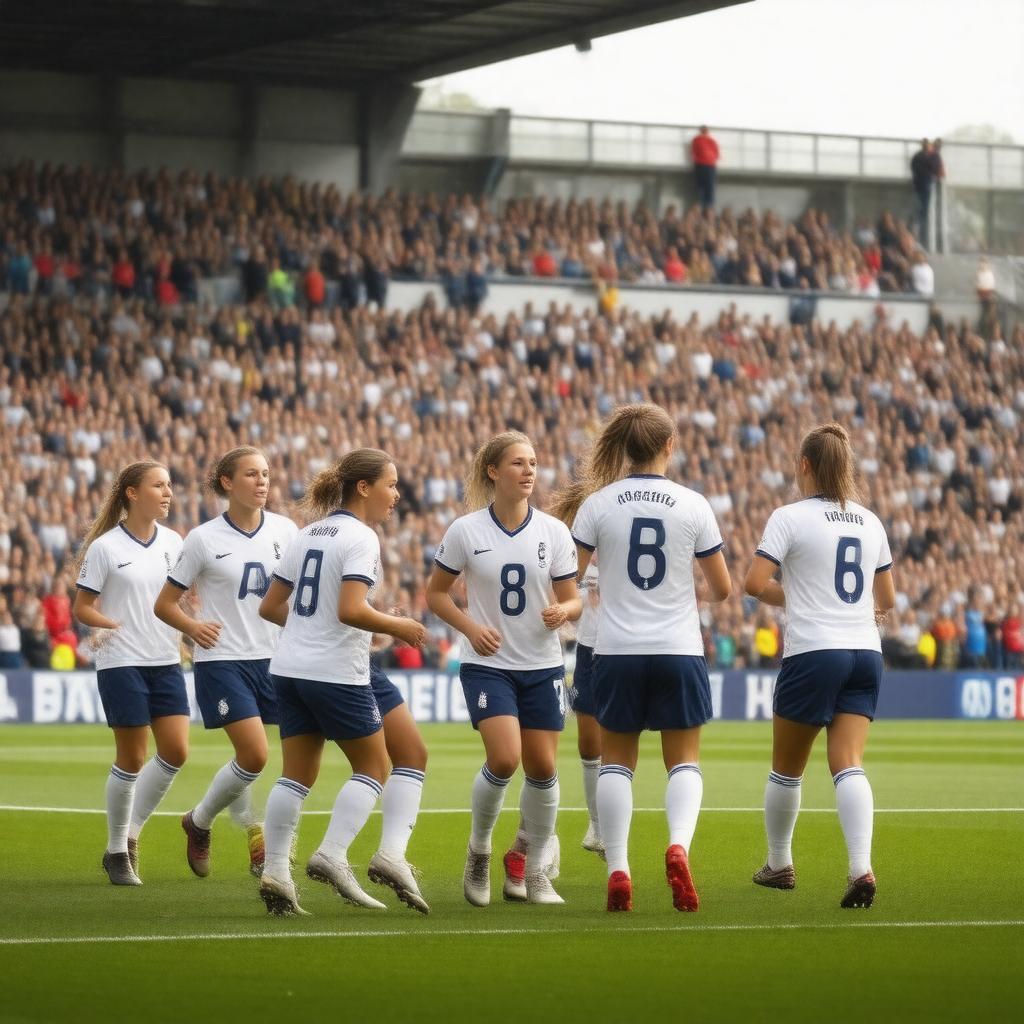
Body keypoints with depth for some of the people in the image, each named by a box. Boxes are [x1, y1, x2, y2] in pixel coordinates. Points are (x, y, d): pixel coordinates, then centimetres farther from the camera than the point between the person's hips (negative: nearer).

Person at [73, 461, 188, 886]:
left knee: (176, 751, -4)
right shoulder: (105, 547, -7)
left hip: (165, 661, 5)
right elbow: (82, 608, -4)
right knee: (131, 757, -2)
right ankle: (117, 851, 13)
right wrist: (117, 626, -17)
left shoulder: (172, 543, 7)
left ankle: (130, 835, 14)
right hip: (121, 662, -5)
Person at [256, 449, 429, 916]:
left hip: (291, 668, 7)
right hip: (337, 673, -7)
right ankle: (332, 856, -6)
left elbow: (270, 606, 15)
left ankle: (274, 871, 0)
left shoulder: (309, 533, 13)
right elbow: (352, 610, -23)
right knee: (373, 768, 7)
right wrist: (398, 627, -9)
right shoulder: (360, 537, -11)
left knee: (297, 773, 7)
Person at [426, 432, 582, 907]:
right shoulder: (466, 531, -6)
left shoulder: (553, 531, -1)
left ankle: (532, 867, 20)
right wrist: (470, 627, -13)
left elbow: (573, 600, 3)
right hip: (488, 665, -3)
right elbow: (435, 592, 4)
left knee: (542, 766, 1)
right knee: (504, 758, -19)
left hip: (542, 666, 3)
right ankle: (478, 852, 5)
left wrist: (564, 610, -20)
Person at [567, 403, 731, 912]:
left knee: (616, 760, 11)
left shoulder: (598, 503, -3)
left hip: (617, 651, 0)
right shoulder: (693, 504, -3)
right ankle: (679, 845, -18)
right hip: (679, 651, 0)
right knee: (684, 760, 9)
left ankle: (617, 869, -1)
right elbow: (722, 588, 3)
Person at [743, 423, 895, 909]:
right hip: (865, 652, 4)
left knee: (786, 768, 13)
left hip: (812, 654, -4)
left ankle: (779, 865, 27)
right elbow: (887, 599, 18)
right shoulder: (869, 522, 11)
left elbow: (754, 582, -13)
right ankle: (861, 868, -23)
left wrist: (793, 597, 6)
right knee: (849, 765, -4)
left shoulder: (791, 517, -6)